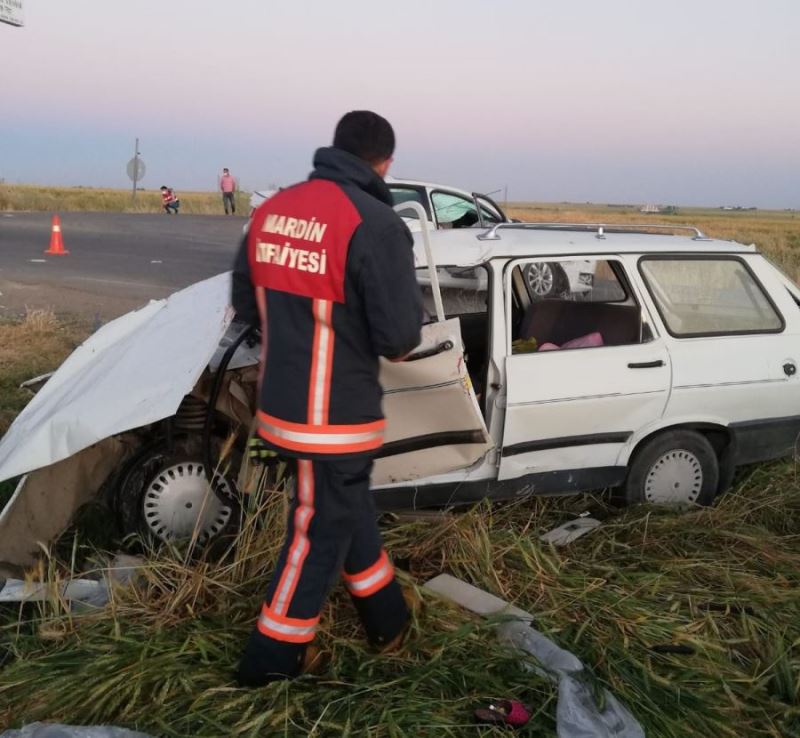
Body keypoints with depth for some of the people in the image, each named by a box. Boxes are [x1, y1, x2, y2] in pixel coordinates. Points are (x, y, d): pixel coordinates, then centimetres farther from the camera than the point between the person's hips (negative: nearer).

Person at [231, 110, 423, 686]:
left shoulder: (272, 210, 3)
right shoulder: (374, 223, -19)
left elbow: (246, 304, 13)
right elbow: (400, 337, -20)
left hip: (282, 402, 8)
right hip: (337, 415, -7)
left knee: (350, 508, 24)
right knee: (321, 531, 11)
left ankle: (390, 620, 41)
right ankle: (270, 658, 26)